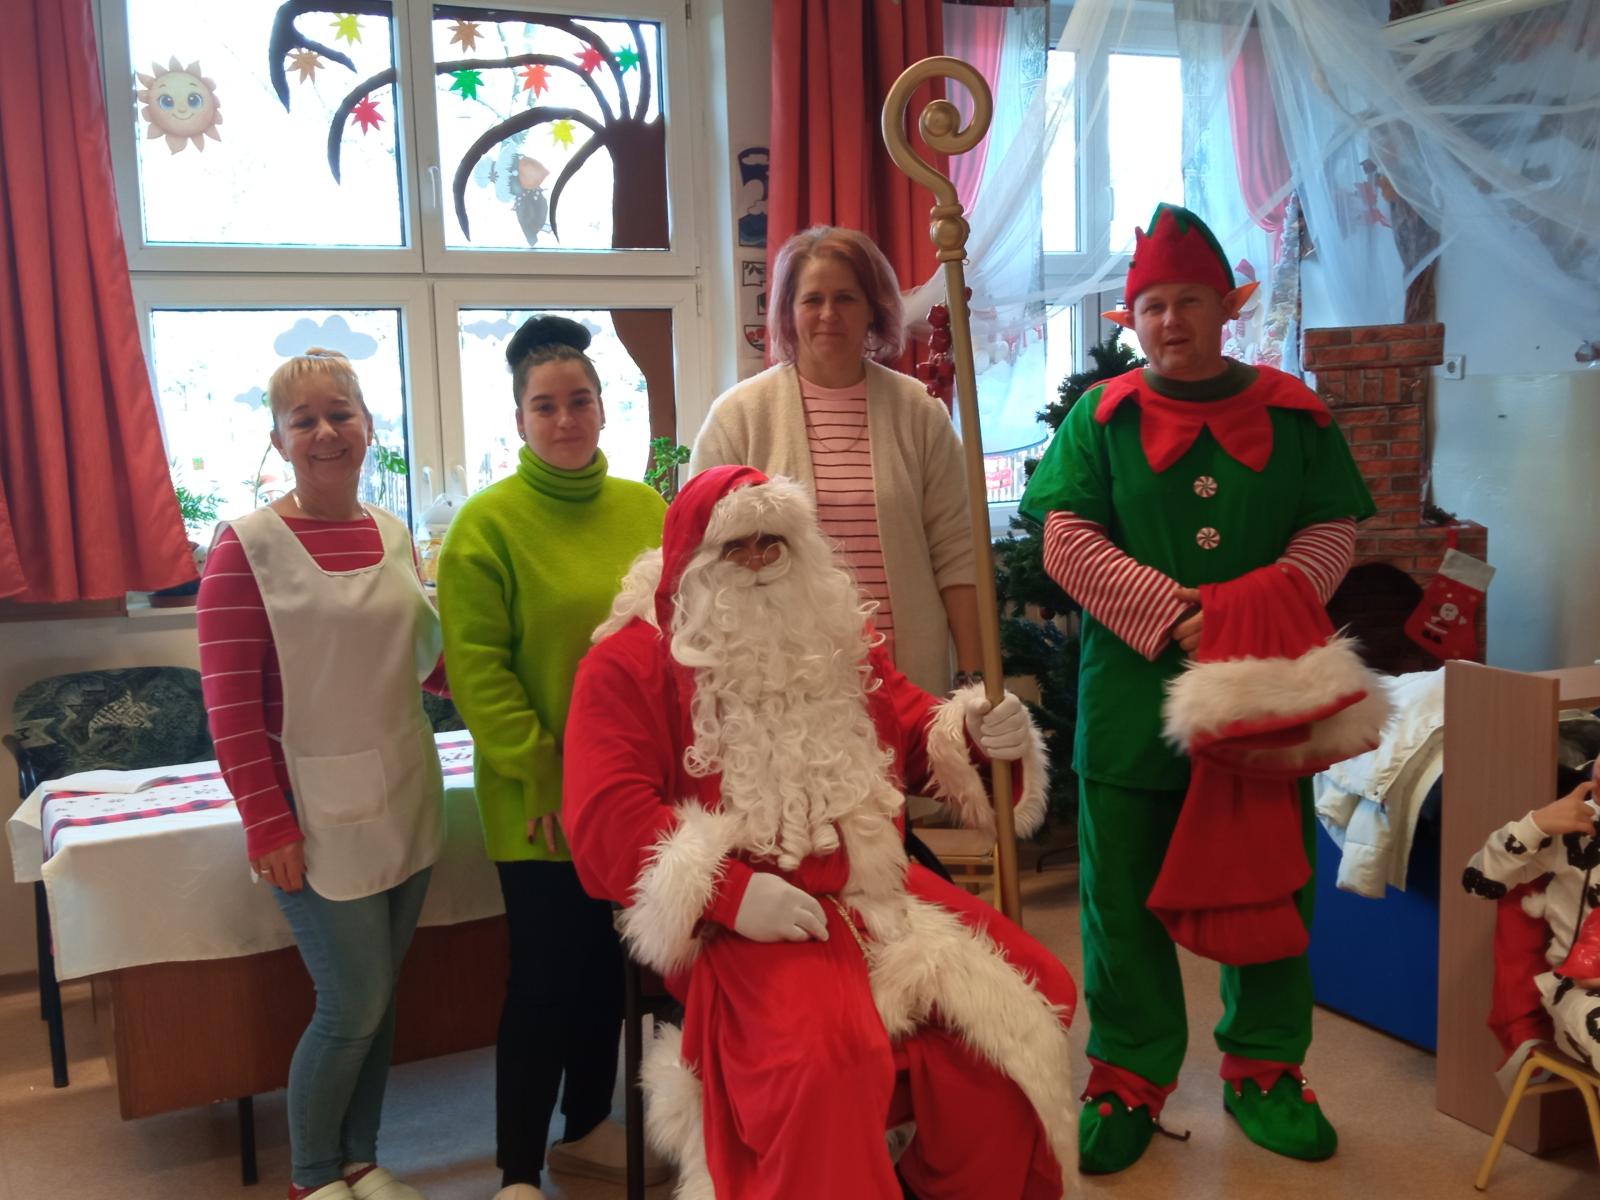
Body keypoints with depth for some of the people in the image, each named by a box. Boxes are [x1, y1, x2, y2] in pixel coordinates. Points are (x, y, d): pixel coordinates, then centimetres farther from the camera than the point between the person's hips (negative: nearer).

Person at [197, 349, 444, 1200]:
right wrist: (266, 825, -13)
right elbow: (230, 704, -11)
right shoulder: (247, 546, -11)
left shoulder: (392, 533, 5)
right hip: (319, 816, -5)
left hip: (405, 800, 5)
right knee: (352, 1007, 0)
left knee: (378, 997, 14)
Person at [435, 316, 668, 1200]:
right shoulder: (487, 523, -9)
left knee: (606, 962, 17)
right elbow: (476, 668, -12)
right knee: (545, 973, 3)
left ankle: (588, 1127, 37)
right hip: (543, 800, -5)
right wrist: (538, 773, -16)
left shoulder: (645, 510, 5)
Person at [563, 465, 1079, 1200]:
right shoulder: (631, 663, 0)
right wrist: (730, 893, -22)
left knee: (1033, 994, -5)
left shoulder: (834, 637, 17)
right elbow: (604, 817, -10)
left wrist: (976, 736, -4)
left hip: (876, 890, 6)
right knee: (823, 1052, -35)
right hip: (742, 919, -6)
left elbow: (911, 730, 22)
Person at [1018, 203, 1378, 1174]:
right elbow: (1067, 541, -8)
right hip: (1133, 695, -1)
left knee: (1272, 883, 12)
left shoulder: (1292, 413, 6)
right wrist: (1175, 616, -18)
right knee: (1128, 894, 6)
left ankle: (1265, 1069, 31)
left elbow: (1334, 530, 4)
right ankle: (1129, 1077, 23)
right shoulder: (1102, 417, 1)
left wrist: (1269, 602, -16)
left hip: (1267, 692, 2)